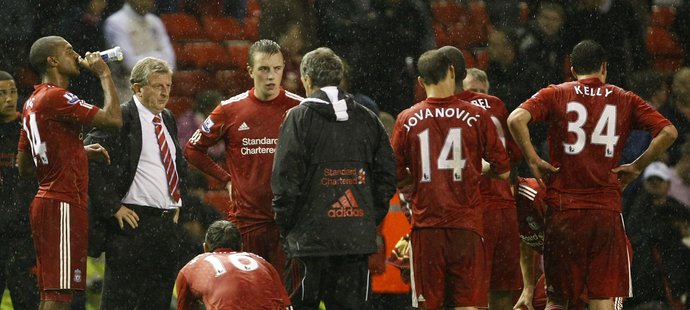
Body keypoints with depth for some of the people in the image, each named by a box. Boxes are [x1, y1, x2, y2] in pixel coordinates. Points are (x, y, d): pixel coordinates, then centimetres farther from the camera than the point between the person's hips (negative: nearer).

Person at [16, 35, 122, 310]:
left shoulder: (33, 102, 16)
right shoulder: (56, 97, -14)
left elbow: (24, 167, 23)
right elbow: (113, 119, -20)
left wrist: (81, 152, 21)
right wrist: (104, 75, -6)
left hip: (45, 202, 10)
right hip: (63, 205, -10)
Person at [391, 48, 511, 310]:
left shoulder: (407, 121, 0)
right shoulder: (477, 117, -2)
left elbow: (395, 178, 4)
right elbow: (503, 171, 4)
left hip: (426, 225, 1)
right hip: (467, 226, -1)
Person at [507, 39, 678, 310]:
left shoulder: (554, 95, 5)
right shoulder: (624, 100, 7)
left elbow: (516, 119, -13)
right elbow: (668, 132, -2)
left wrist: (533, 161, -2)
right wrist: (637, 167, 6)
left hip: (563, 206, 0)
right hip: (607, 209, 0)